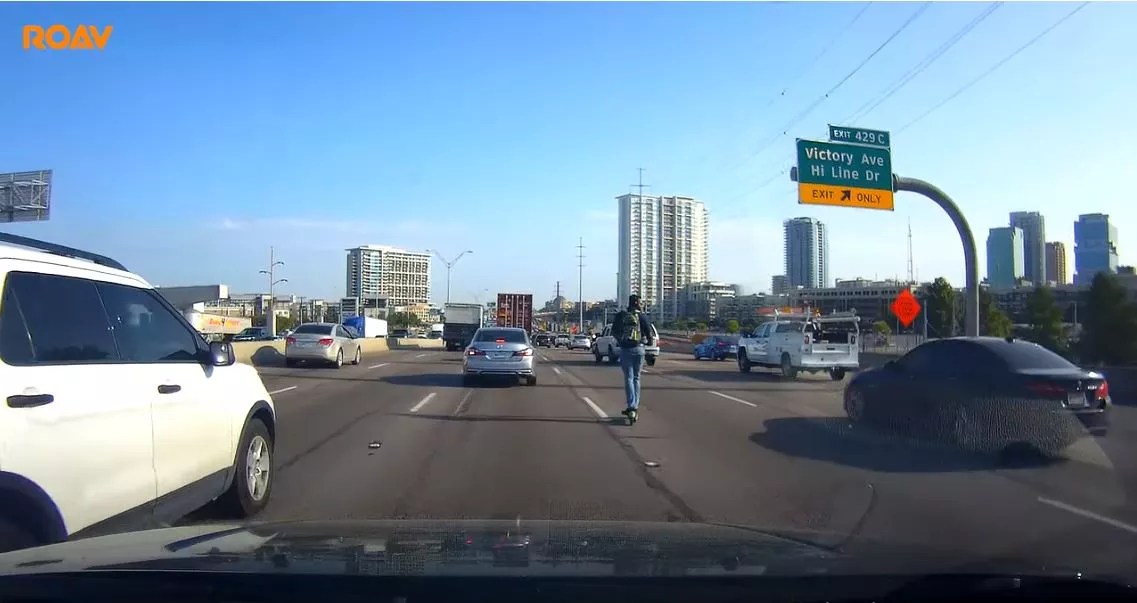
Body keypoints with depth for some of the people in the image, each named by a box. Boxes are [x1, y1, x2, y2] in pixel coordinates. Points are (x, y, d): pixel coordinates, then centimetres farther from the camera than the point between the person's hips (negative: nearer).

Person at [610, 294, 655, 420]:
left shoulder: (620, 315, 5)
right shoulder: (641, 316, 0)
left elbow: (614, 332, 10)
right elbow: (649, 331, -4)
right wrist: (649, 341, 17)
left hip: (625, 349, 0)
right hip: (638, 349, 0)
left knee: (628, 378, -1)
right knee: (636, 378, 12)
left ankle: (631, 406, -16)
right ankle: (635, 406, 14)